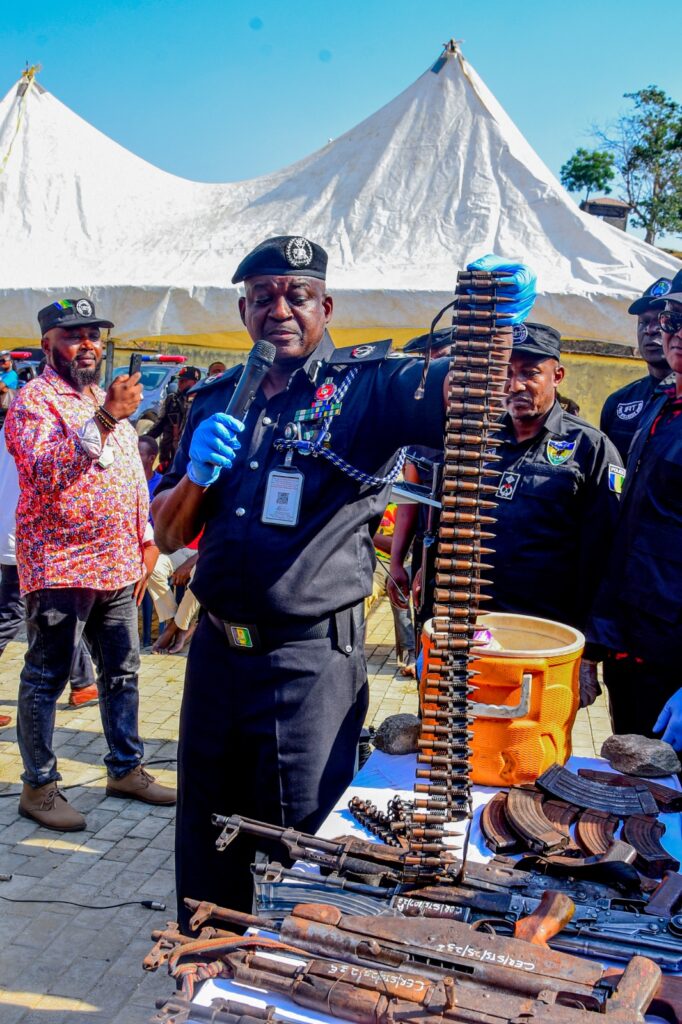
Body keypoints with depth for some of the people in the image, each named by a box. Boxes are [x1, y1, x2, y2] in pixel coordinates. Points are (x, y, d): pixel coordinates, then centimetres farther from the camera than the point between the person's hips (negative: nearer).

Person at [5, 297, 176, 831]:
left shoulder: (110, 401, 18)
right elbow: (44, 470, -23)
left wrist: (144, 547, 18)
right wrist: (104, 419, -31)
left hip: (119, 567, 8)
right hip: (59, 568, -8)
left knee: (122, 672, 14)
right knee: (46, 680, 1)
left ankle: (126, 768, 28)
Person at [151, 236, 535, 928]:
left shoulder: (367, 386, -7)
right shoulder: (217, 400, 8)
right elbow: (168, 535, 10)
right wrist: (196, 474, -10)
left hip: (311, 662, -5)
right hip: (216, 653, 6)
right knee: (205, 839, 21)